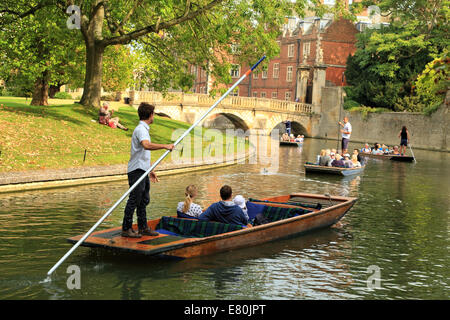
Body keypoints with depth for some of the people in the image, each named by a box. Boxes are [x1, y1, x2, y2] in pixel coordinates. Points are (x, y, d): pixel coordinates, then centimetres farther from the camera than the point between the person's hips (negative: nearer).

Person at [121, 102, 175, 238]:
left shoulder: (144, 129, 19)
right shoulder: (141, 129, -14)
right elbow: (146, 145, -36)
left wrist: (150, 170, 26)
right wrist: (165, 146, -31)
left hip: (143, 170, 10)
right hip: (136, 170, -10)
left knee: (144, 200, 14)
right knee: (134, 200, -6)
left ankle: (143, 227, 21)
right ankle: (126, 229, -1)